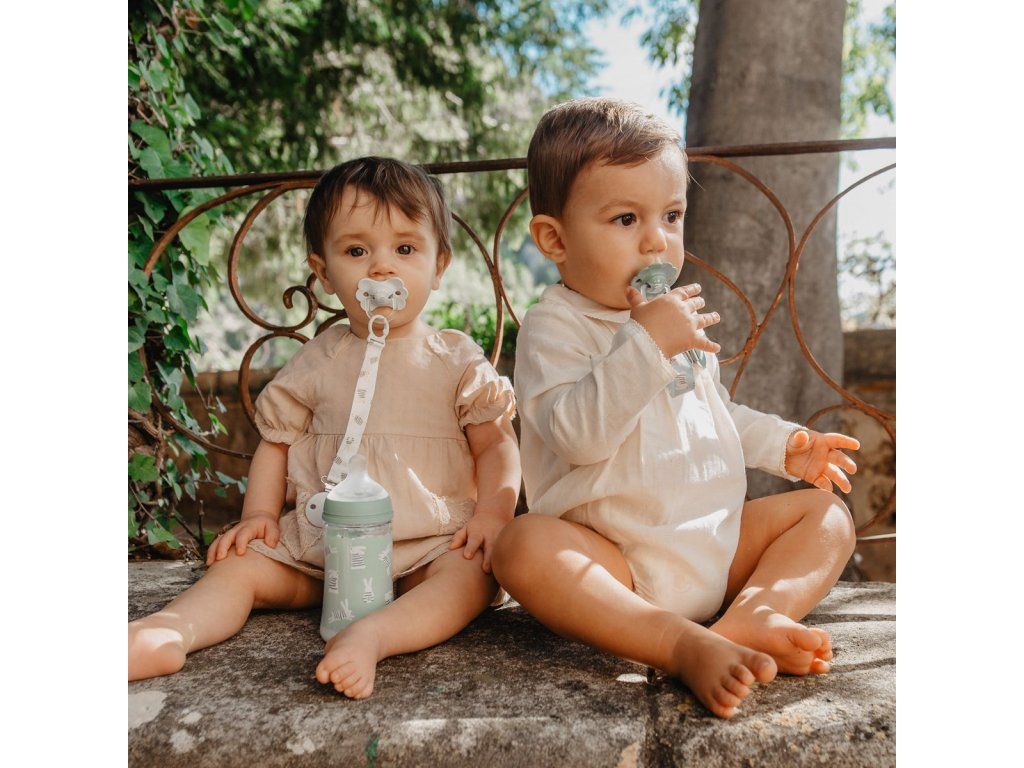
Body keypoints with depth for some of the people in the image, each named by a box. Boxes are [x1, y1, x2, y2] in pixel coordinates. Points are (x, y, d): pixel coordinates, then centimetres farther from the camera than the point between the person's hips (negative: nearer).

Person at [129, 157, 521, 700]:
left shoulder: (456, 361, 3)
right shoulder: (317, 364, 7)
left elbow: (496, 445, 2)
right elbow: (277, 441, 13)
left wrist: (495, 511, -15)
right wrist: (259, 514, -2)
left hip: (432, 543, -2)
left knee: (476, 574, -30)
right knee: (241, 562, -14)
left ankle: (372, 635, -47)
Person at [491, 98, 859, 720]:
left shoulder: (681, 318, 12)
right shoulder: (553, 329, -11)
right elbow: (578, 434, -27)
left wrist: (784, 444, 12)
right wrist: (646, 344, -31)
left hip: (718, 541, 7)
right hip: (615, 562, -7)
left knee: (826, 513, 1)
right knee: (524, 545, -33)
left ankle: (753, 617, -25)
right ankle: (686, 646, -39)